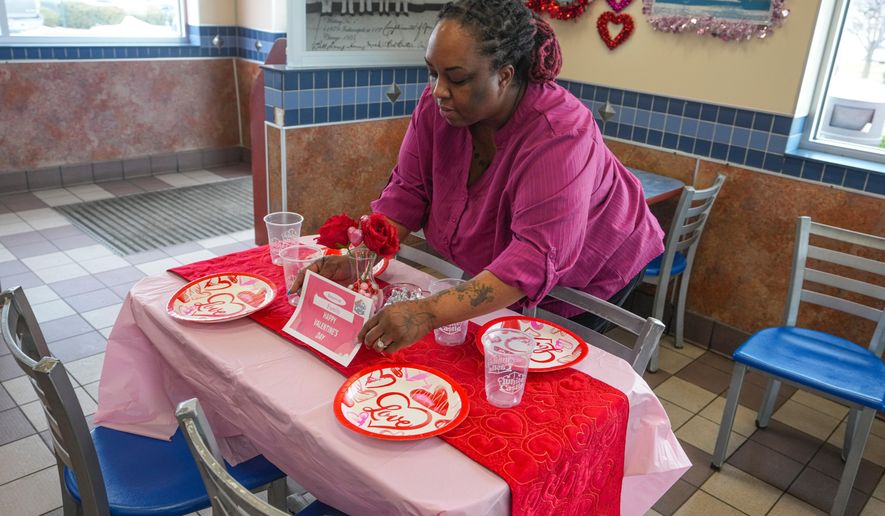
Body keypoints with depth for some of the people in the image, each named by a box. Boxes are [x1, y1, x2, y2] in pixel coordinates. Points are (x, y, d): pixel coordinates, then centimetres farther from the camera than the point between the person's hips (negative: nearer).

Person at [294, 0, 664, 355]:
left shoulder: (558, 135, -38)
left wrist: (429, 313, -54)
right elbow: (407, 193, -12)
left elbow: (536, 258, -45)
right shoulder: (437, 104, -20)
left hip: (588, 278, -5)